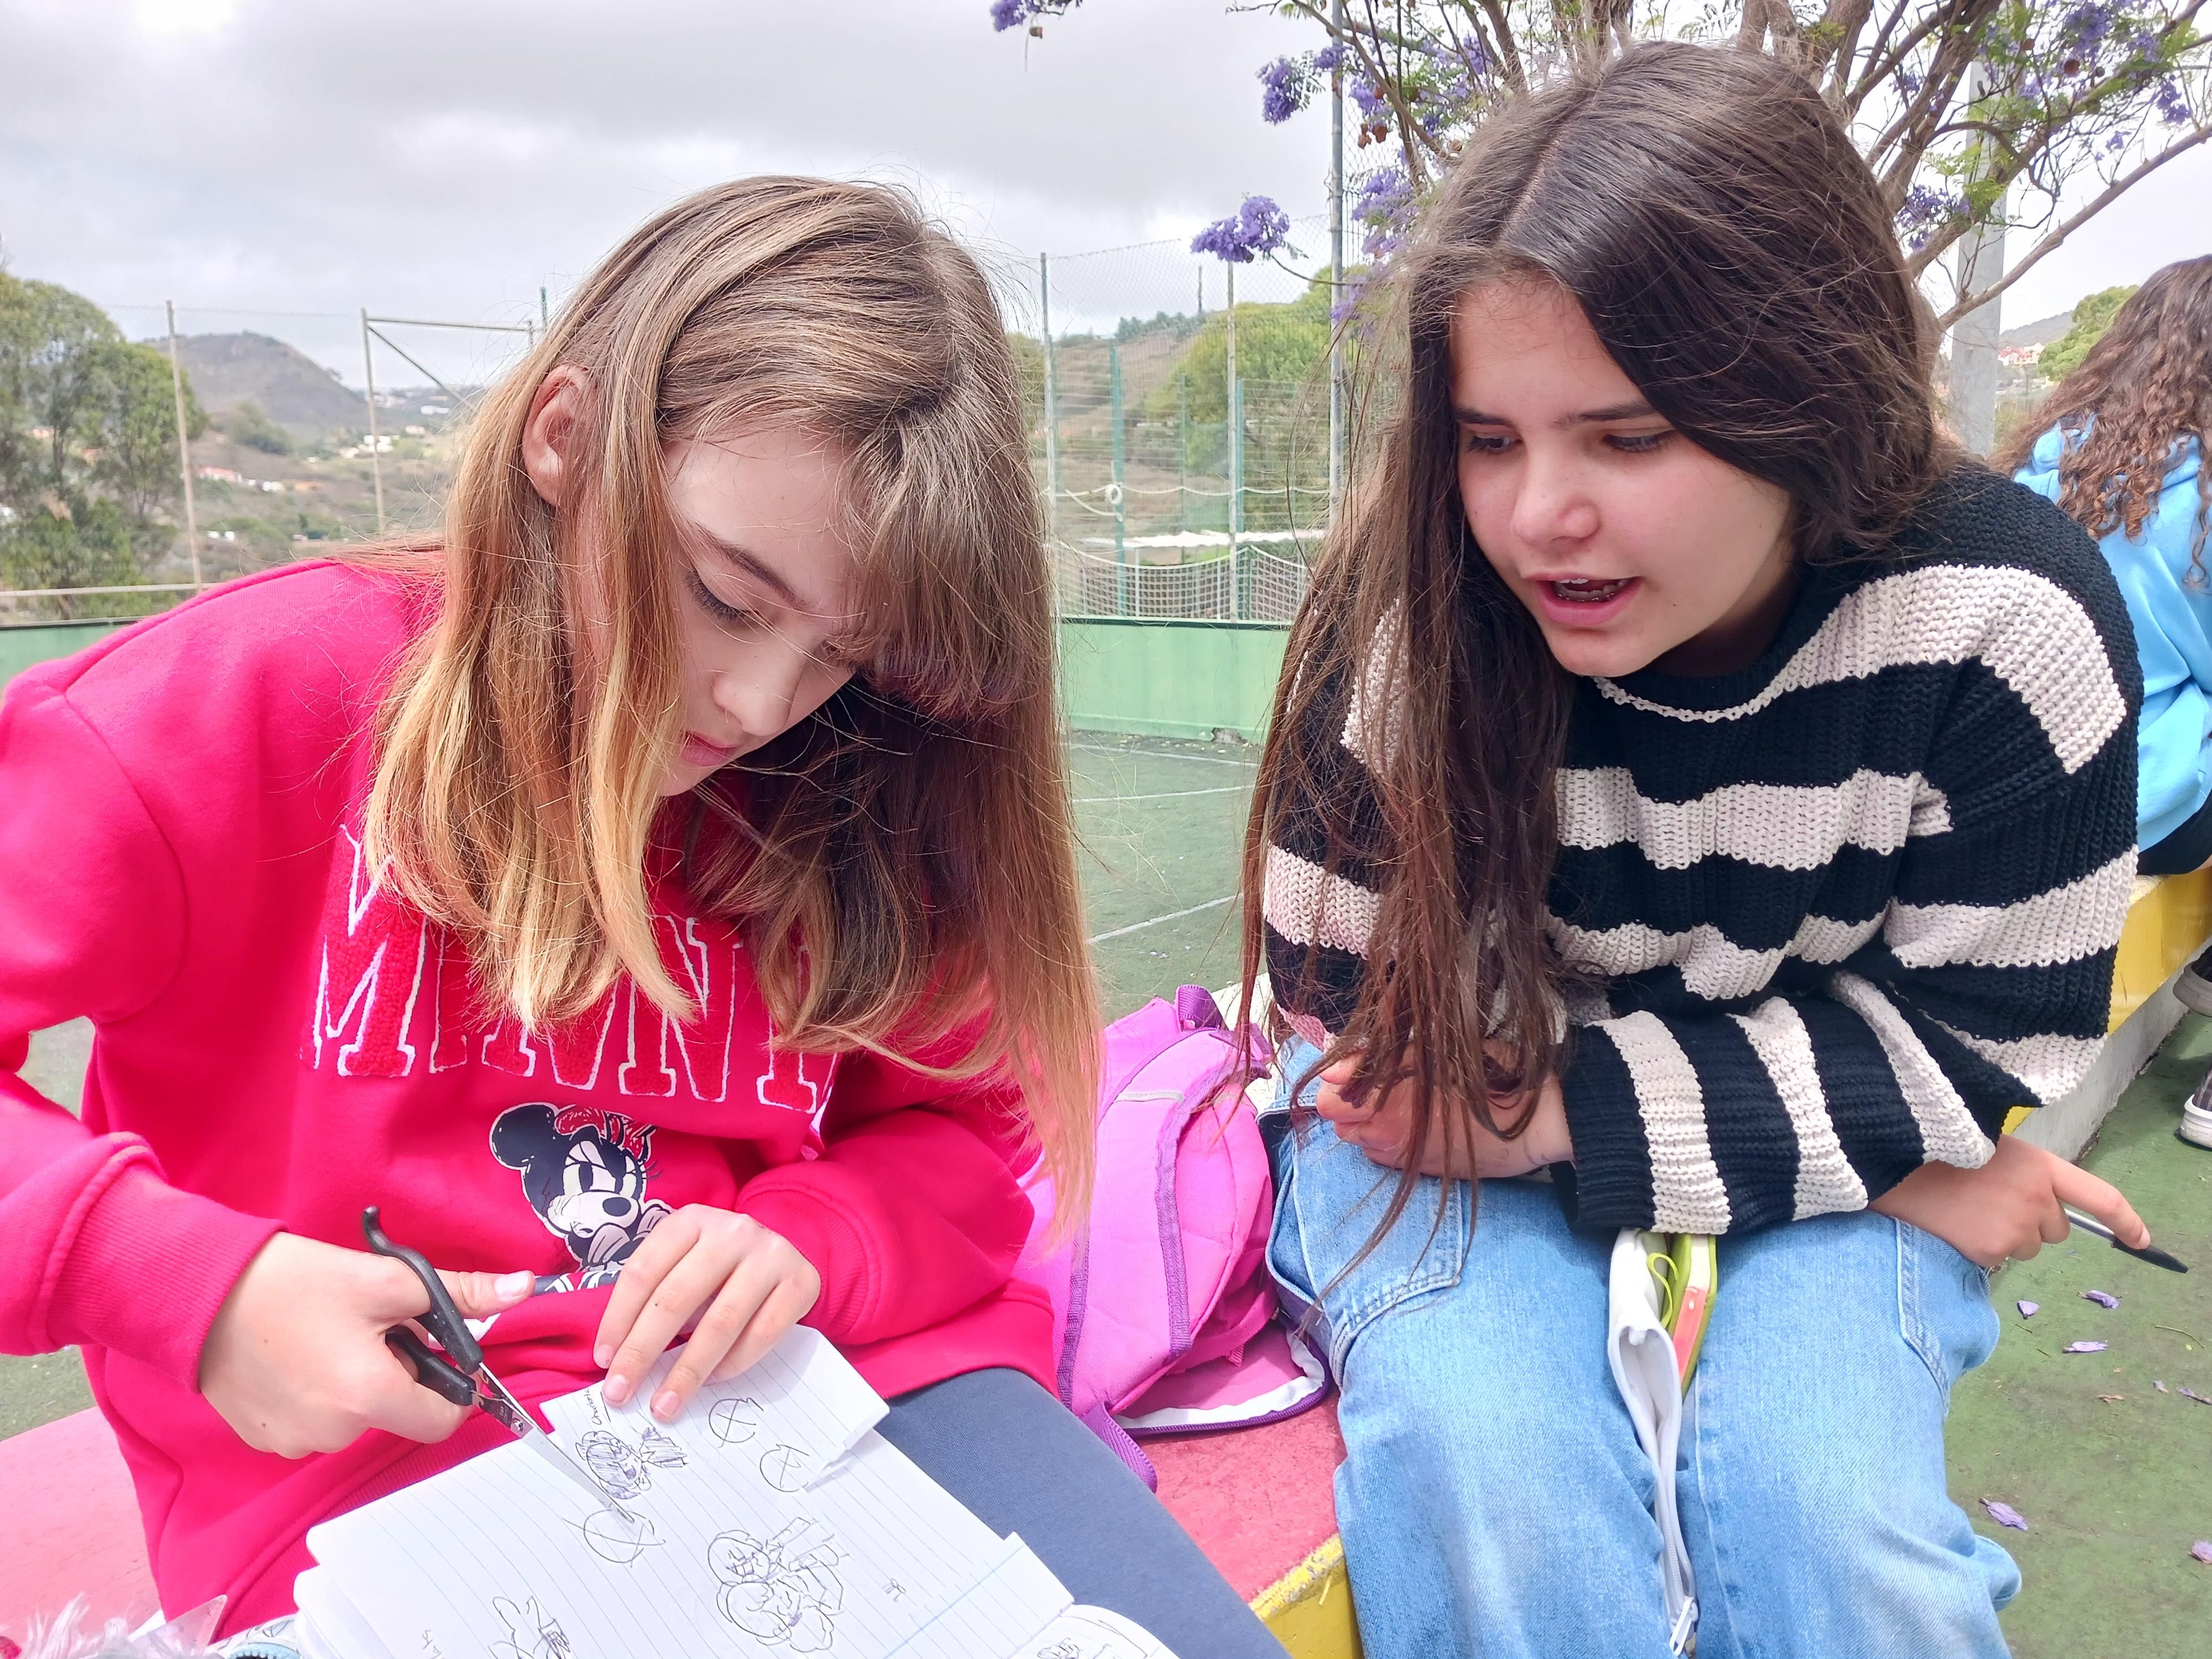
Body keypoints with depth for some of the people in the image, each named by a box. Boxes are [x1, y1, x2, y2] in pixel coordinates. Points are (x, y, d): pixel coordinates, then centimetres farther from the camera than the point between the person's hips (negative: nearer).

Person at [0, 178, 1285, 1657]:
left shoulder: (854, 785, 0)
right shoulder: (277, 700, -9)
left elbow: (958, 1131, 7)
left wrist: (813, 1241, -12)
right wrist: (191, 1284, -21)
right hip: (393, 1452, -2)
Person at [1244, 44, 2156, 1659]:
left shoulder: (2004, 618, -19)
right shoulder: (1409, 614, -22)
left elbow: (1984, 1037, -11)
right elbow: (1366, 1020, -16)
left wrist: (1563, 1108, -23)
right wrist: (1892, 1158, -15)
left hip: (1818, 1150, 2)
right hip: (1453, 1126, 0)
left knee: (1818, 1506, -23)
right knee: (1486, 1471, -27)